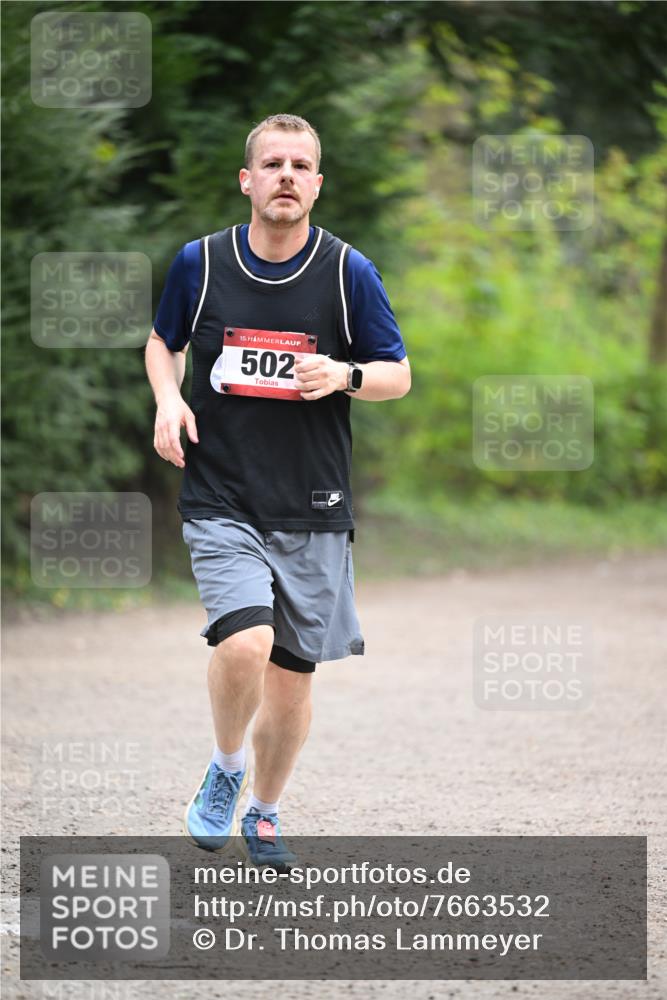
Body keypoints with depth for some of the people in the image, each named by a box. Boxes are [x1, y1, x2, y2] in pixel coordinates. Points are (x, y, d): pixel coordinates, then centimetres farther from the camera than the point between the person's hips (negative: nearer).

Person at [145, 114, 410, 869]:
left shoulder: (349, 271, -2)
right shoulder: (200, 262, -1)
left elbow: (398, 376, 5)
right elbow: (162, 340, 17)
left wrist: (345, 376, -16)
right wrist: (168, 398, -3)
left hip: (313, 509, 2)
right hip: (220, 501, -1)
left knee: (292, 676, 8)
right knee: (244, 644, -24)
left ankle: (263, 811, 33)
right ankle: (225, 769, 5)